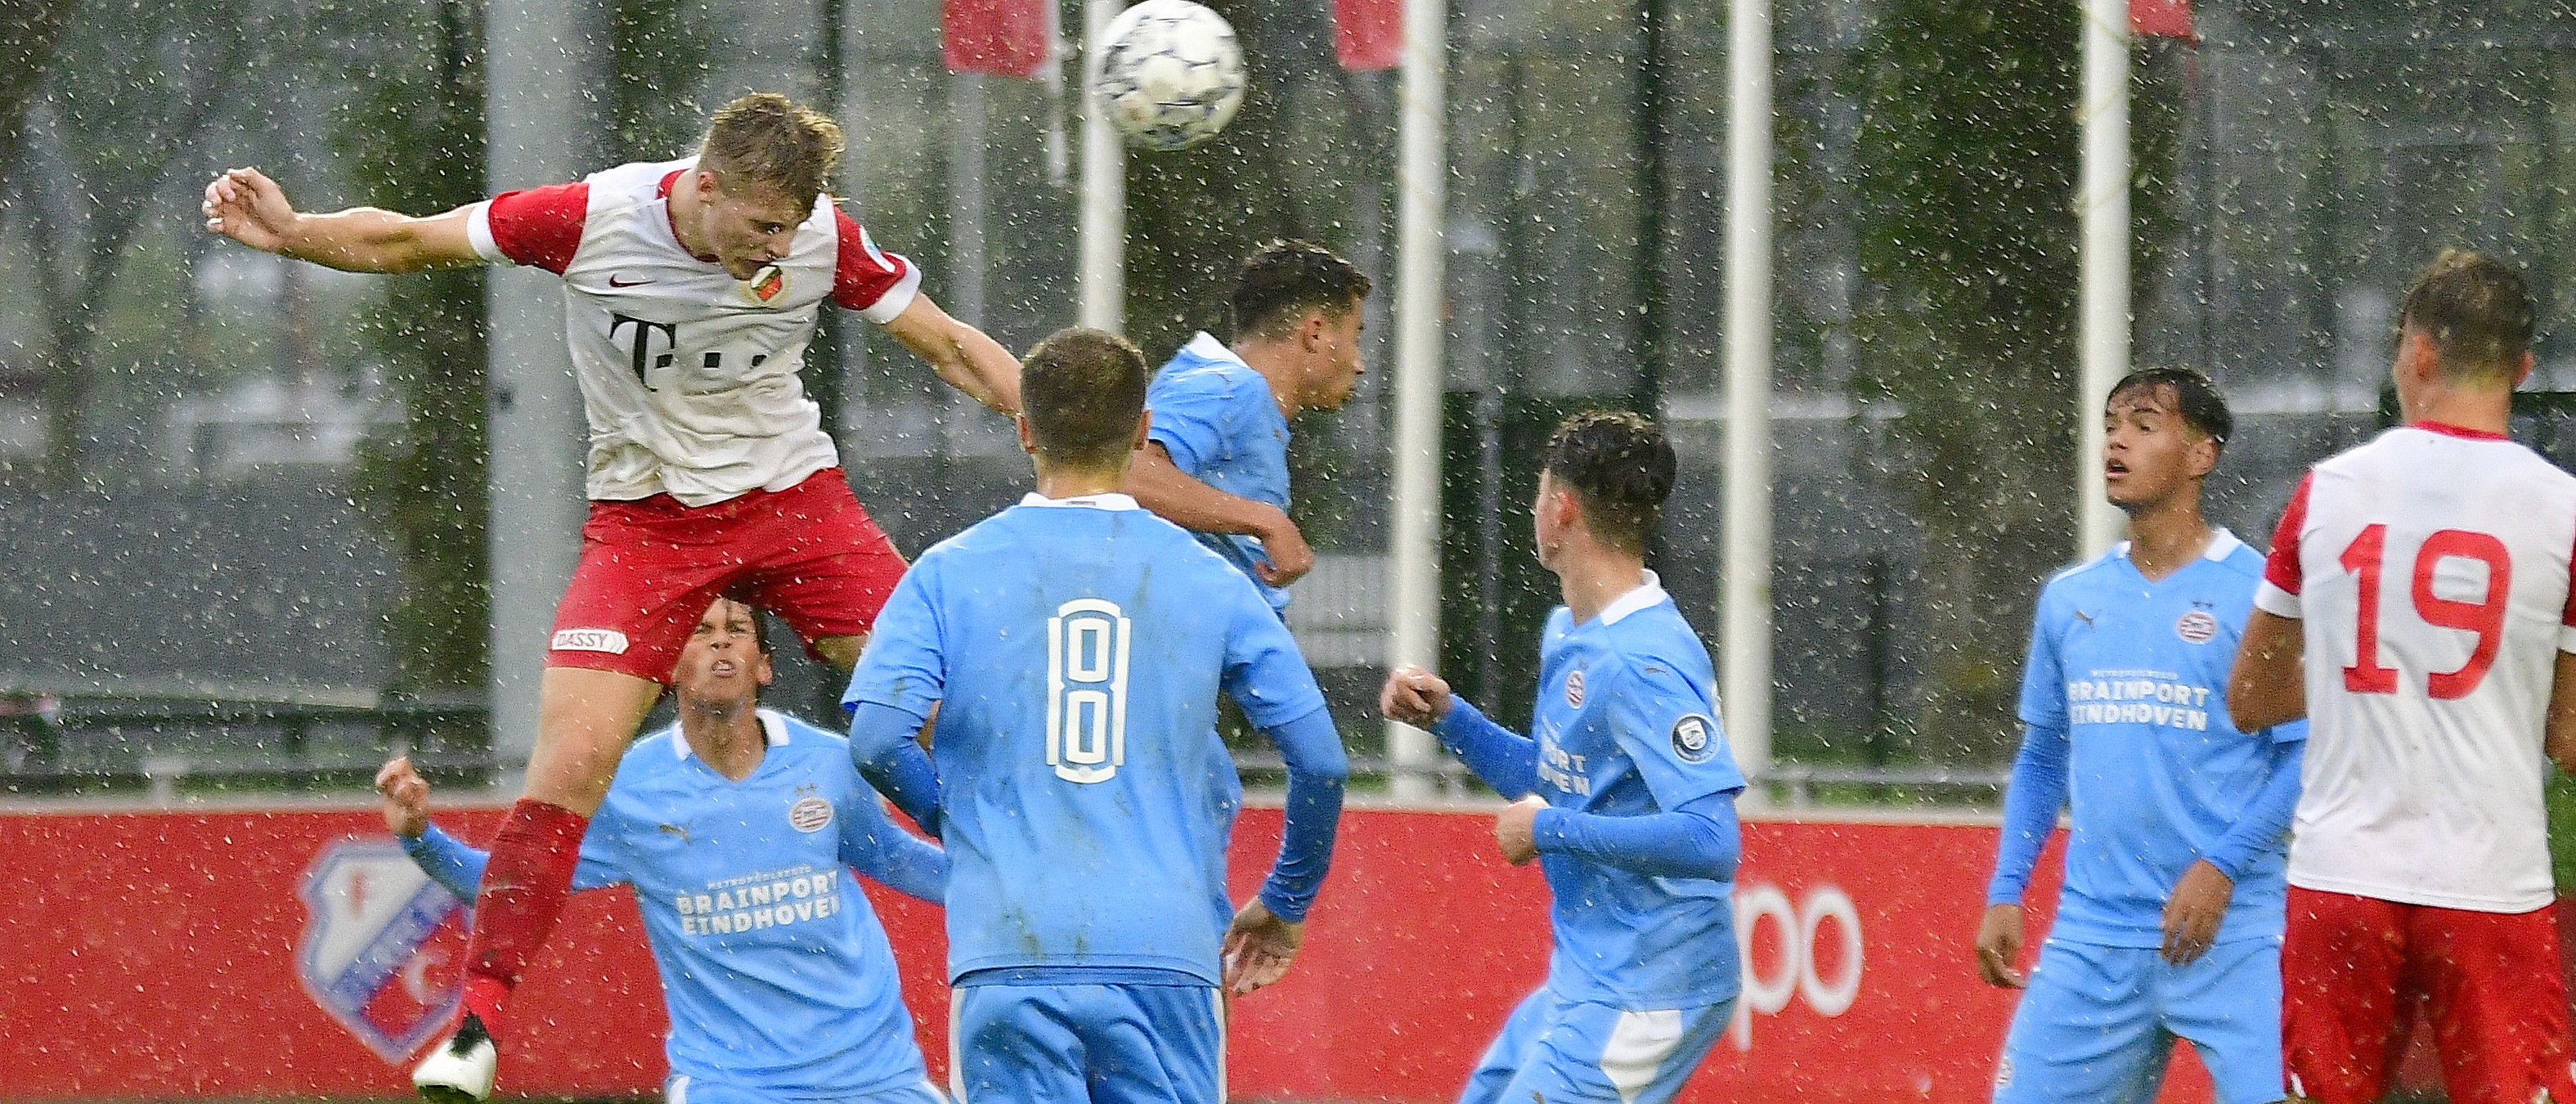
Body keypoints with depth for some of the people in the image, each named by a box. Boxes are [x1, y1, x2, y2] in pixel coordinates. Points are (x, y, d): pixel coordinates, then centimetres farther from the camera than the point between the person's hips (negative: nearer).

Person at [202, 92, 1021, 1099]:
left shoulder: (822, 239, -14)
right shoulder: (591, 220, -21)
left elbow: (950, 346, -1)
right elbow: (402, 242, -10)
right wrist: (291, 234, -26)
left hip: (793, 495, 2)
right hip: (644, 516, -2)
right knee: (570, 764, -16)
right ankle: (477, 1023, -9)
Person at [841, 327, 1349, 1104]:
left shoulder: (949, 574, 4)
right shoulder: (1208, 581, 7)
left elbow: (876, 741, -5)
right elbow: (1319, 761, 6)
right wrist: (1285, 904, 22)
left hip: (1010, 954, 0)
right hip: (1167, 961, 0)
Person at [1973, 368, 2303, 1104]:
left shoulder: (2260, 592, -3)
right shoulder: (2070, 599, 13)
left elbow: (2306, 757, -5)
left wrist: (2222, 866, -16)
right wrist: (2004, 894, 12)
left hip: (2231, 936, -5)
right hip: (2091, 936, 5)